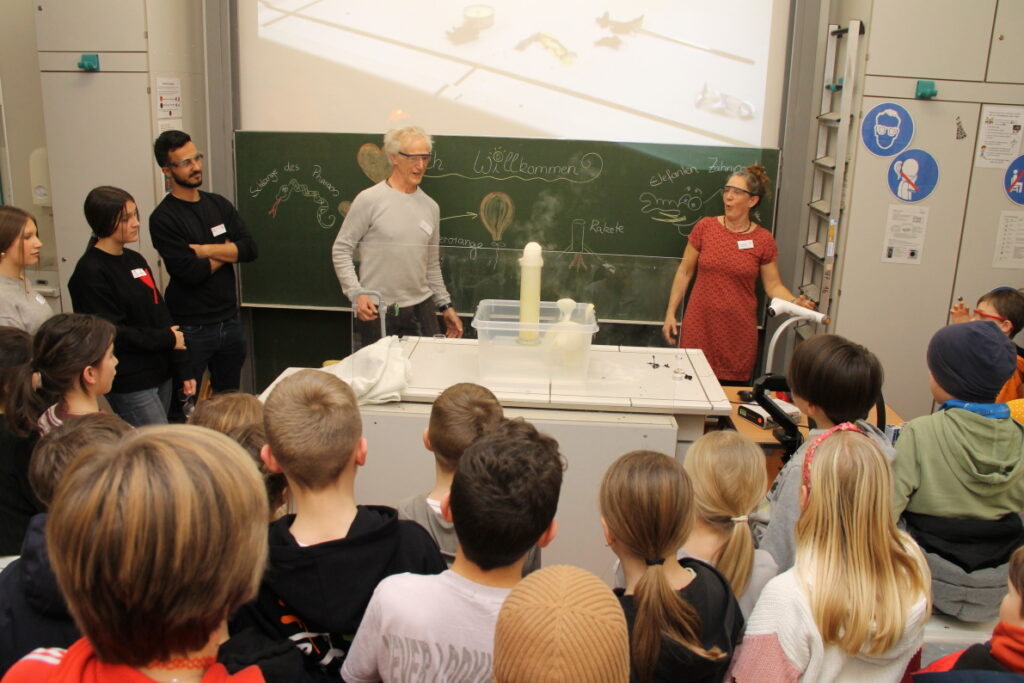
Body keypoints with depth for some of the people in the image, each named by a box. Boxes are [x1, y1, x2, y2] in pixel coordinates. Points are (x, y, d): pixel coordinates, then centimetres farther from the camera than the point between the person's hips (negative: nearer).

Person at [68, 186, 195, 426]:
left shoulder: (135, 260, 12)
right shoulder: (90, 272, -12)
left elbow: (161, 314, 11)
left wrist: (184, 369, 8)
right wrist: (166, 339, -9)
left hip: (160, 374, 7)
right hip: (130, 386, -7)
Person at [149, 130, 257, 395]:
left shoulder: (219, 204, 8)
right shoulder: (163, 218, -10)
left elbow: (250, 249, -4)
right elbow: (190, 272, -19)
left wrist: (204, 249, -14)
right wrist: (227, 252, -4)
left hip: (230, 321, 6)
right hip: (191, 330, -5)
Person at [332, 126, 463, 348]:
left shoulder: (431, 207, 10)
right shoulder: (369, 200, -6)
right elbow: (341, 251, -4)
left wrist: (445, 306, 16)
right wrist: (356, 293, -14)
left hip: (421, 310, 4)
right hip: (376, 311, -4)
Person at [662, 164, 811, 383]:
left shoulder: (763, 240, 0)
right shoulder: (705, 227, 0)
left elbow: (773, 285, 5)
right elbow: (684, 272, 6)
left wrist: (795, 302, -15)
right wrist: (671, 313, 4)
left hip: (739, 331, 0)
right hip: (700, 326, 0)